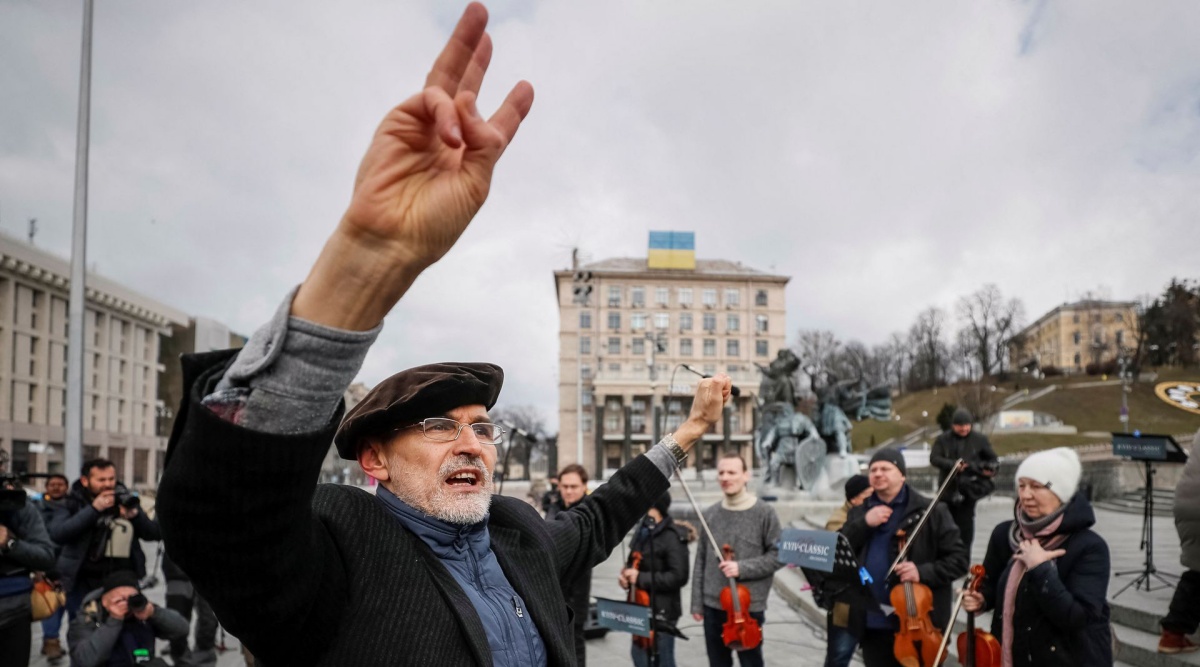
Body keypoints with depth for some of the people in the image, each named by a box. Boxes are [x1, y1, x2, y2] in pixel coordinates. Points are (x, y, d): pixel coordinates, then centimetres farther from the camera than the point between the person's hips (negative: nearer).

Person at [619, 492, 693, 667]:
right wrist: (626, 574, -2)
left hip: (662, 610, -8)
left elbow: (678, 577, -23)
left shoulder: (673, 536, -17)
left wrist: (641, 578, -23)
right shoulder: (643, 532, 7)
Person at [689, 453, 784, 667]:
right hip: (713, 606, 4)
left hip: (749, 606, -3)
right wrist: (697, 603, 5)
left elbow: (778, 555, -7)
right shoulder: (710, 515, 3)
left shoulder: (764, 513, -7)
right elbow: (701, 561, 6)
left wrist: (742, 568, -18)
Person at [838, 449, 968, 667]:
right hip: (872, 626, 4)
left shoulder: (930, 512, -2)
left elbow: (958, 560, -5)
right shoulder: (858, 513, 12)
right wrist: (863, 524, -11)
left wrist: (923, 572, -21)